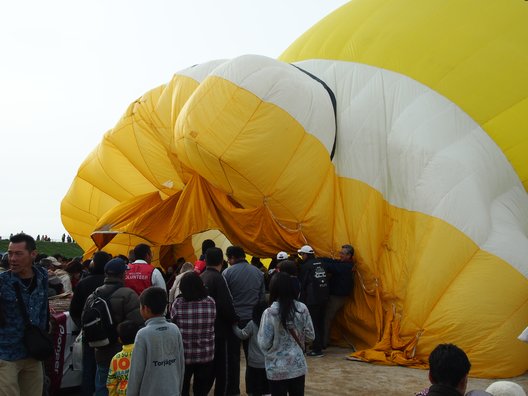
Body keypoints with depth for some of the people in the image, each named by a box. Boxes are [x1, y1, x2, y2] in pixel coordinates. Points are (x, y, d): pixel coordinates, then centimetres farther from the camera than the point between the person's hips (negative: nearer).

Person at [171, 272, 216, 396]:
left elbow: (173, 323, 0)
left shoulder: (178, 303, -15)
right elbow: (212, 325, 5)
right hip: (206, 355, 2)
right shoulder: (211, 302, -7)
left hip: (183, 354, -1)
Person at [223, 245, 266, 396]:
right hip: (253, 319, 3)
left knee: (233, 356, 6)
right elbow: (263, 296, 8)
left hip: (234, 319, -3)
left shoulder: (228, 272, -9)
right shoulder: (258, 272, 3)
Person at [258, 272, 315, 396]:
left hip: (277, 369, -3)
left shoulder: (270, 313, -18)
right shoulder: (302, 309, -7)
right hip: (298, 366, 3)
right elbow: (310, 336, 1)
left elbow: (264, 344, -15)